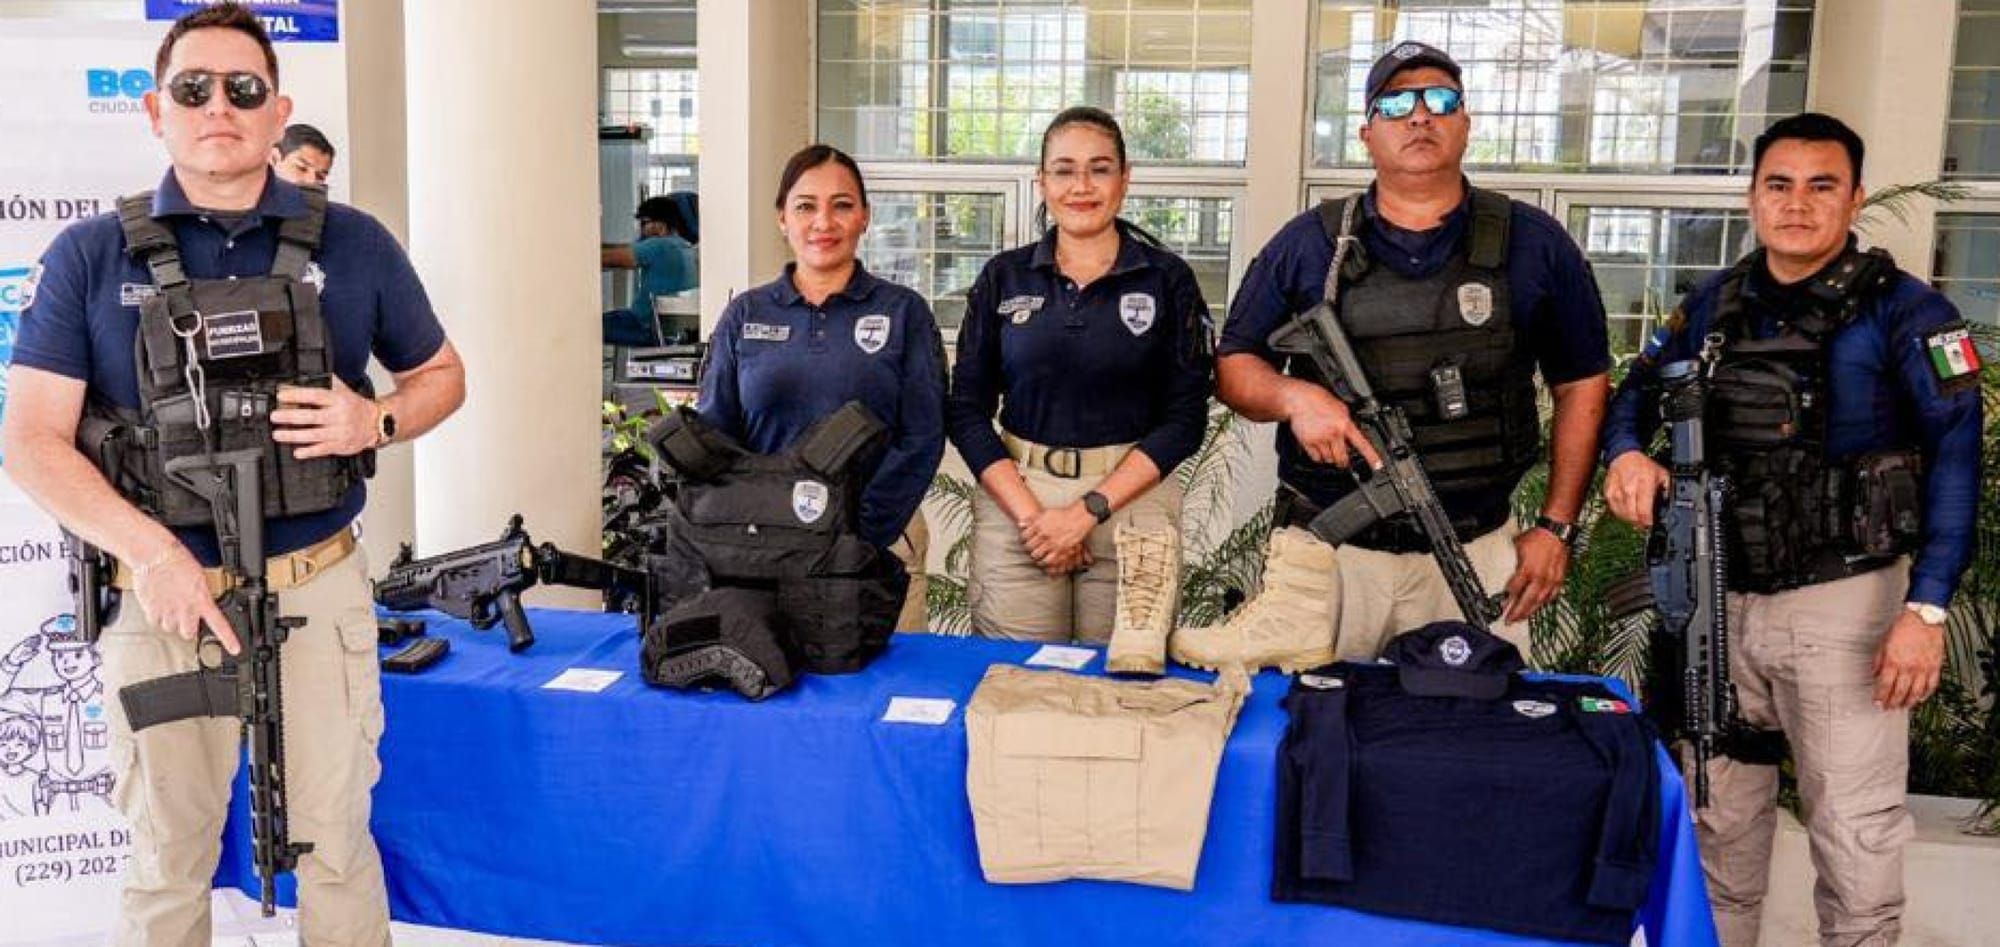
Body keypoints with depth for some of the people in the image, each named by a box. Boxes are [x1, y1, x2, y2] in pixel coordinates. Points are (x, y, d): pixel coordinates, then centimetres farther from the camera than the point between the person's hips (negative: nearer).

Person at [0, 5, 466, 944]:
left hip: (320, 591, 0)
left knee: (334, 841, 11)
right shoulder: (88, 257, -1)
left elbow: (441, 374, 13)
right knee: (167, 858, 14)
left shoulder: (354, 244, 2)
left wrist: (376, 421, -10)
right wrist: (152, 553, -19)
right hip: (161, 599, 0)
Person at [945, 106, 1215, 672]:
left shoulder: (1167, 280, 3)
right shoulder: (1003, 278, 7)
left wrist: (1090, 509, -10)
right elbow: (967, 411, 5)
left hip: (1131, 497, -1)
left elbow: (1185, 417, -1)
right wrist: (1029, 512, -8)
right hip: (1014, 494, 1)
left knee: (1124, 679, 0)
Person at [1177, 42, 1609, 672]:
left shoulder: (1534, 244, 3)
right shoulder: (1308, 244, 3)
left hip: (1475, 552, 1)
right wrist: (1295, 396, -15)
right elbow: (1233, 366, 7)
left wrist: (1556, 526, 2)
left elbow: (1581, 386, 8)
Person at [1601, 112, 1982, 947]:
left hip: (1843, 601, -5)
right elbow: (1641, 389, 17)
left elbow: (1956, 454, -11)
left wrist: (1927, 607, -19)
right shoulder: (1715, 304, 8)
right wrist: (1627, 451, -8)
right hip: (1721, 597, 5)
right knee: (1719, 818, 16)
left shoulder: (1902, 310, -6)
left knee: (1856, 834, 0)